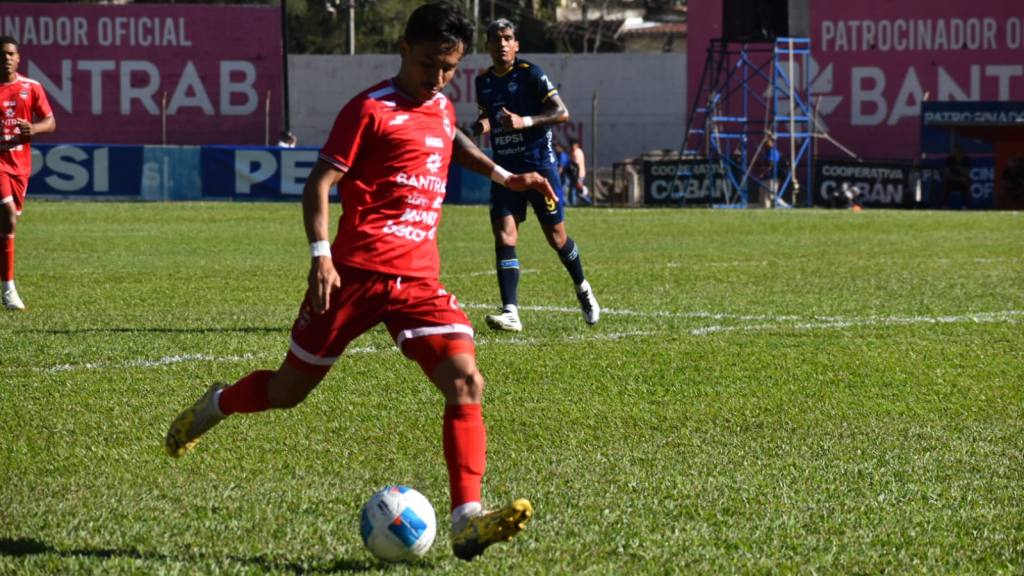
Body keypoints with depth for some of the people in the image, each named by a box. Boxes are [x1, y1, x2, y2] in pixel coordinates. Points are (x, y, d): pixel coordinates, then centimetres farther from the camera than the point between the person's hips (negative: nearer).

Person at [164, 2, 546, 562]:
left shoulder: (441, 110, 15)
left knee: (465, 382, -15)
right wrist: (321, 254, -22)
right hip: (356, 273, -6)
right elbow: (319, 182, -11)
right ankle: (213, 407, 39)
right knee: (289, 389, 7)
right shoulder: (372, 109, -7)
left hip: (418, 280, 6)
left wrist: (502, 175, 37)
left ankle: (466, 522, -20)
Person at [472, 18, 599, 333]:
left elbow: (562, 112, -12)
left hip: (539, 164, -4)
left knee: (557, 237, 6)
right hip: (504, 169, 4)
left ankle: (583, 290, 34)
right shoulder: (484, 81, 7)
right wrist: (483, 124, 1)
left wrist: (525, 121, -25)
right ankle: (510, 313, -17)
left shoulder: (530, 74, -10)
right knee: (504, 236, -12)